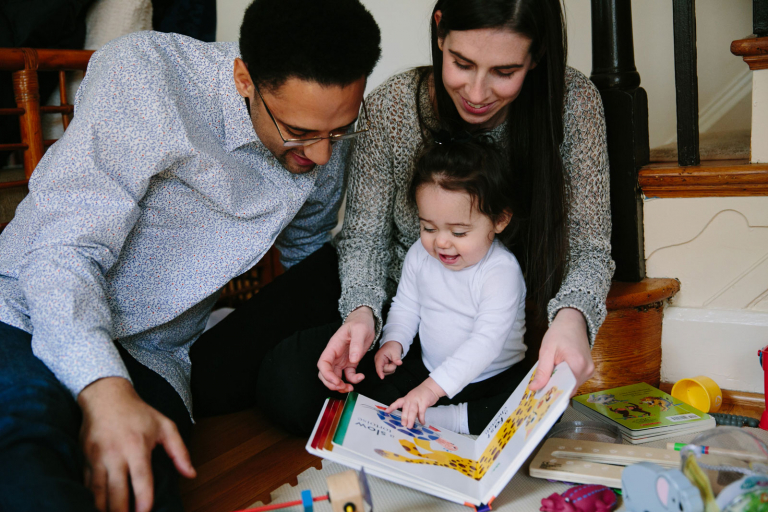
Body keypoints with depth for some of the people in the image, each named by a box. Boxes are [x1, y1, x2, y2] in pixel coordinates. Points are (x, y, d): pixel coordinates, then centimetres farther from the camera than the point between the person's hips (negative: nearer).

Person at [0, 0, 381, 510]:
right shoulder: (144, 71, -15)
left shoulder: (330, 133, 2)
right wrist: (104, 386, -36)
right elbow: (63, 248, -22)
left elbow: (306, 250, 24)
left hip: (150, 357, 4)